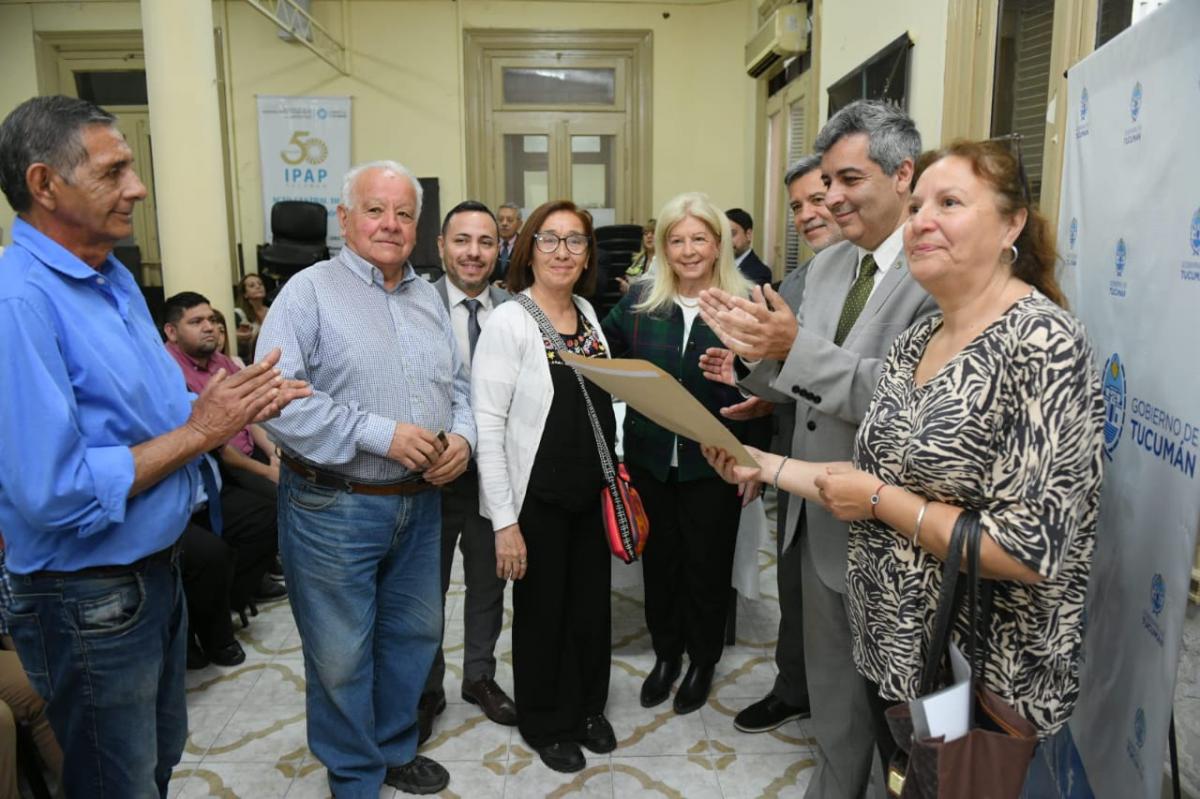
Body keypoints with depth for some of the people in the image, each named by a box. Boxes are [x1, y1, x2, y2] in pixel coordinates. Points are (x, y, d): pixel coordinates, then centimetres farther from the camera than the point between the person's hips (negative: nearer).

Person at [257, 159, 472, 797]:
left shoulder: (428, 298, 11)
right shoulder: (310, 292, -9)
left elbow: (457, 385, 16)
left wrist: (462, 437, -5)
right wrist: (381, 433, -22)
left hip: (420, 504, 6)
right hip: (333, 508, -6)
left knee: (414, 637, 19)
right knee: (342, 658, 9)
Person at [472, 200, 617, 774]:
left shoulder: (587, 313, 5)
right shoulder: (509, 321, -15)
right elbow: (487, 424, -17)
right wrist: (504, 521, -18)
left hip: (591, 493, 6)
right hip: (537, 499, -5)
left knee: (592, 605, 15)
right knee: (543, 613, 12)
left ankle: (587, 707, 40)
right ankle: (545, 723, 35)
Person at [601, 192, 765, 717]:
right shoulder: (640, 301, -1)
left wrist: (755, 464, -21)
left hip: (713, 463, -2)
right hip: (650, 459, 2)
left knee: (707, 564, 12)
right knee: (659, 560, 16)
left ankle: (703, 660, 35)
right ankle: (665, 653, 38)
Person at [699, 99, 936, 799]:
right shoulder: (826, 266, 7)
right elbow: (802, 386, 7)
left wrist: (795, 346, -33)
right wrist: (755, 352, -13)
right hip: (818, 518, 7)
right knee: (832, 692, 24)